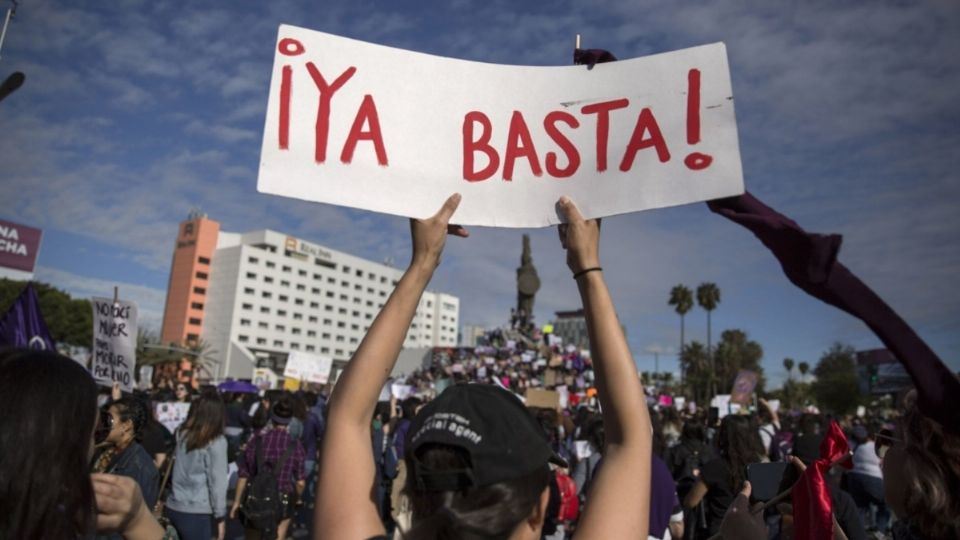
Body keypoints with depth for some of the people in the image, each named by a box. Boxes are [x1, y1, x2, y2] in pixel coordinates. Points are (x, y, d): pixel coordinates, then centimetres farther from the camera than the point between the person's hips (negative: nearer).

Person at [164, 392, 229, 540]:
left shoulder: (182, 433, 7)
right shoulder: (216, 442, -10)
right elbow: (217, 482, -10)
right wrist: (220, 516, -4)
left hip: (173, 507, 6)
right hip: (196, 512, -6)